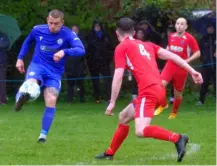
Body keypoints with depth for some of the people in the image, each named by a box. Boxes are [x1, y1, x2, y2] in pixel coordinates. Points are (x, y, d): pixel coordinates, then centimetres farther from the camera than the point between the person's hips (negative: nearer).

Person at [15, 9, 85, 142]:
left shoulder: (68, 34, -12)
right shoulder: (38, 30, -4)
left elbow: (81, 50, -27)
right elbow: (27, 42, 19)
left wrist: (64, 51, -42)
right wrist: (20, 58, 13)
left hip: (55, 73, 0)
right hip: (37, 66, 0)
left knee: (51, 101, -12)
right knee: (30, 85, -39)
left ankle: (43, 135, -3)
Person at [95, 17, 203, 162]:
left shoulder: (122, 47, 5)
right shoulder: (147, 45, 23)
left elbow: (118, 77, -4)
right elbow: (171, 55, 14)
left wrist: (112, 103, -1)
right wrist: (192, 71, 10)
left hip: (148, 92, -8)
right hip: (159, 90, 8)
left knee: (141, 131, -21)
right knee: (123, 117, 24)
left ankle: (177, 138, -28)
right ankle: (110, 153, 33)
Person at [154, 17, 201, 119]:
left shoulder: (189, 38, -12)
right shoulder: (171, 36, 3)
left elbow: (198, 53, -9)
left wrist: (187, 60, -21)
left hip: (181, 68, -3)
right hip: (170, 65, 3)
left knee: (178, 93, 9)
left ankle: (174, 113, 33)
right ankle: (162, 105, 4)